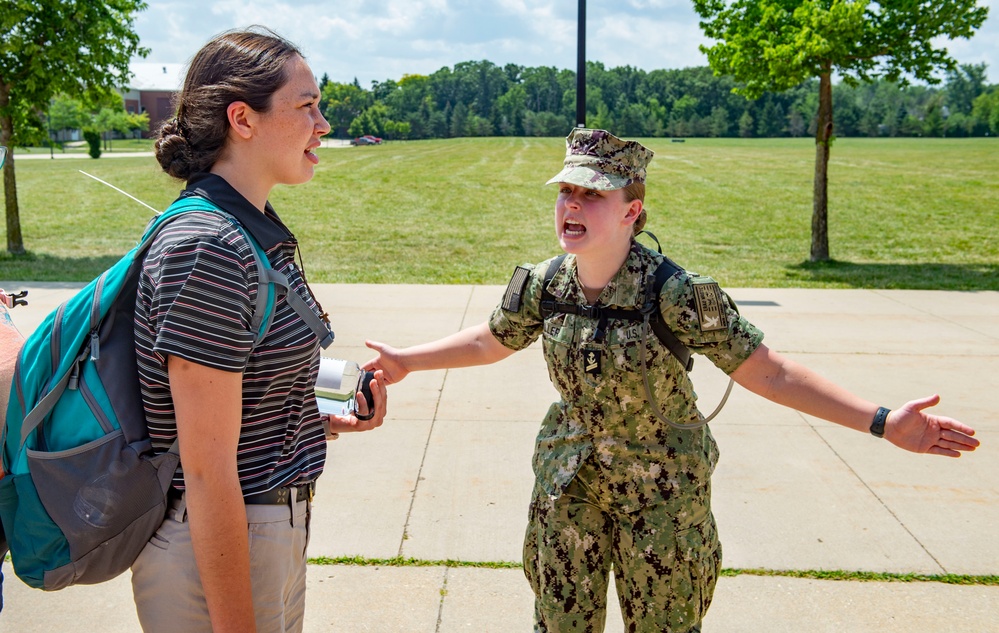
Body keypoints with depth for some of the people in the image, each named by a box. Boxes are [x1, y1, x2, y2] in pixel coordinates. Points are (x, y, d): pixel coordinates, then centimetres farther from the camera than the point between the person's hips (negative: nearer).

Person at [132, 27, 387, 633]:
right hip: (214, 557, -9)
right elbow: (207, 473, -23)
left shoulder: (259, 234, 6)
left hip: (275, 532, 9)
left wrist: (325, 419, 0)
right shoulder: (207, 249, -24)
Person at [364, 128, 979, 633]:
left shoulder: (676, 293, -23)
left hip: (662, 487, -3)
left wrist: (882, 420, -25)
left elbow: (766, 371, -19)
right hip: (568, 481, 4)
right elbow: (489, 341, 10)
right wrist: (406, 360, 15)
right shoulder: (543, 284, -9)